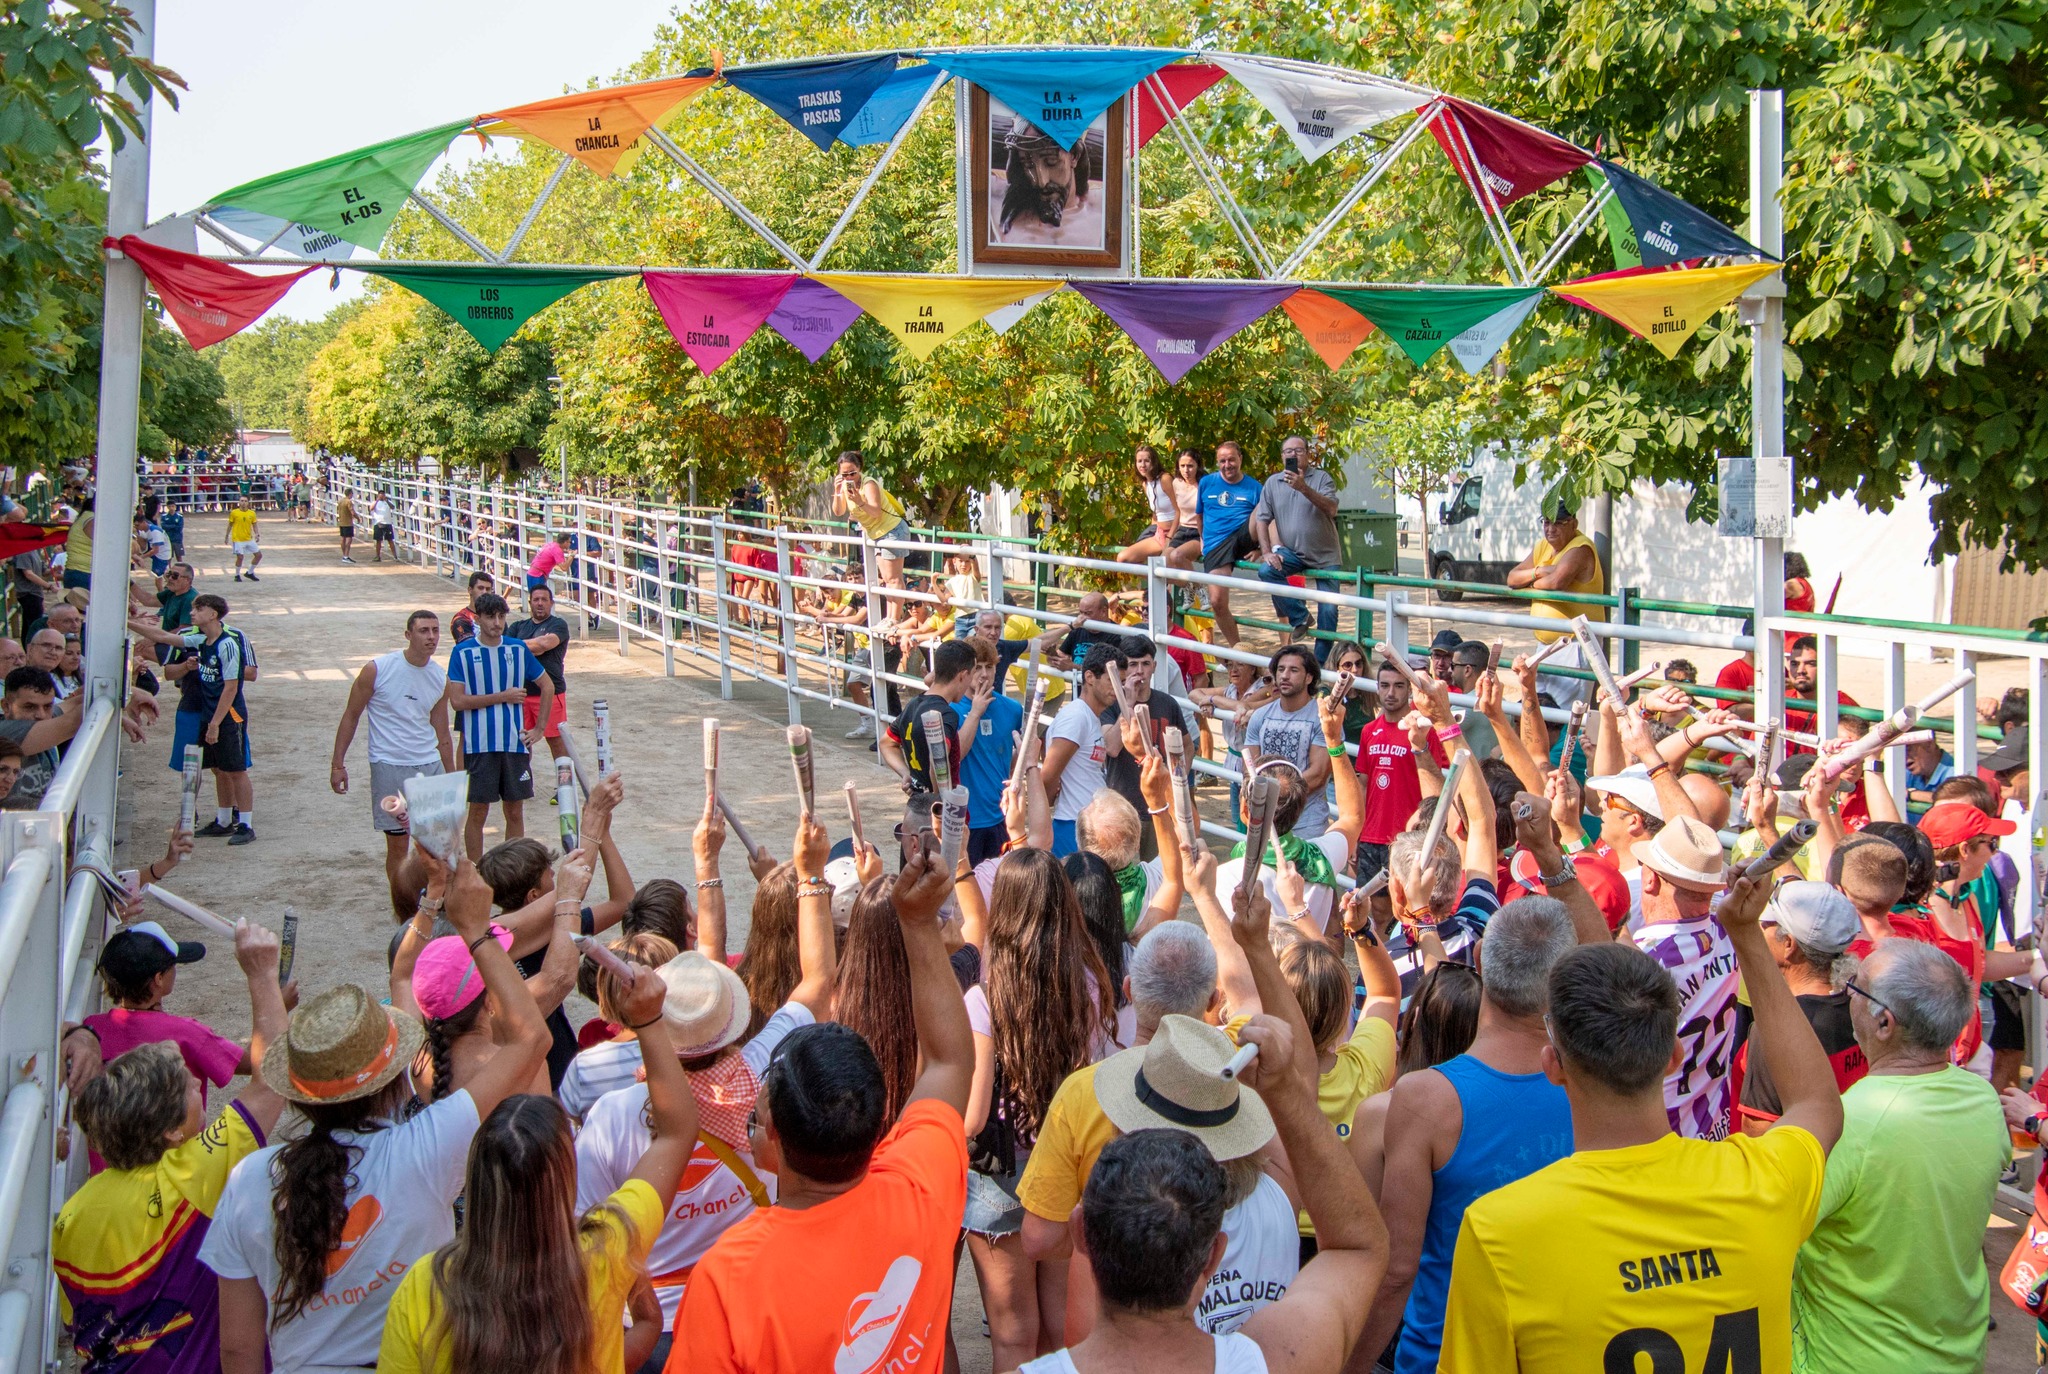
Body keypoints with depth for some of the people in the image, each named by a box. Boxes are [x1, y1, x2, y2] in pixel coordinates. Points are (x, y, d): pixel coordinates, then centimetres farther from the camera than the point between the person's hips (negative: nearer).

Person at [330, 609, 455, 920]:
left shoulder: (441, 679, 6)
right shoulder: (377, 670, -8)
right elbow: (351, 716, -1)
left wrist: (451, 778, 16)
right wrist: (337, 763, -4)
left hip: (430, 766, 5)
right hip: (390, 766, -4)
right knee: (398, 843, -1)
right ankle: (404, 916, 9)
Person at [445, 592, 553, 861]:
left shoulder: (518, 649, 5)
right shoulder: (463, 652, -4)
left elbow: (548, 686, 15)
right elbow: (457, 701, -11)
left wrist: (538, 728, 9)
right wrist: (503, 696, -11)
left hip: (514, 743, 3)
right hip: (478, 745, -3)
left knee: (515, 812, 9)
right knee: (478, 812, 4)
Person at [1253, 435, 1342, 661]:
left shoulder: (1322, 478, -5)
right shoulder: (1273, 482, 4)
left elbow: (1331, 509, -21)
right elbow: (1261, 519, 2)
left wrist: (1304, 488, -33)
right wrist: (1266, 552, -11)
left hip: (1324, 555, -2)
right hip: (1292, 551, 2)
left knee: (1328, 611, -4)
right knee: (1266, 571, -27)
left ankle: (1319, 662, 8)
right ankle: (1299, 617, -11)